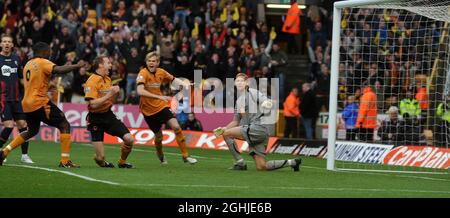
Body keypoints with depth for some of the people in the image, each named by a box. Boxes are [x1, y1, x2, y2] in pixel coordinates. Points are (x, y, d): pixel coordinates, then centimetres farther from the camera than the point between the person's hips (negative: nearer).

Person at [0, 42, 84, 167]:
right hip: (40, 102, -8)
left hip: (27, 104, 8)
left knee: (32, 131, 29)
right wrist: (77, 66, -18)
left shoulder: (28, 64, 18)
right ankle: (65, 161, -12)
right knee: (65, 125, -2)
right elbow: (58, 70, -25)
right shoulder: (43, 63, -8)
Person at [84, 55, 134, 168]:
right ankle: (99, 159, 29)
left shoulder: (108, 79, 9)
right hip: (96, 119, -7)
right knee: (100, 158, -10)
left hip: (108, 115, 7)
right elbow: (93, 104, -24)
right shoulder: (92, 81, -16)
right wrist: (109, 95, -23)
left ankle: (122, 162, 16)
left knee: (129, 139, -10)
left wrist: (115, 93, -1)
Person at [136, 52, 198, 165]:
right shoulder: (143, 73, -17)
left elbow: (173, 79, 19)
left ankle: (185, 155, -5)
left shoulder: (161, 72, 0)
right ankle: (160, 156, 38)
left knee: (176, 127, -14)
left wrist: (184, 84, -1)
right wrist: (159, 97, -38)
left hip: (161, 106, 4)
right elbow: (140, 91, -32)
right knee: (158, 136, 5)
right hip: (148, 109, -4)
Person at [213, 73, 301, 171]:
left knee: (227, 134, -12)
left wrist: (266, 103, -37)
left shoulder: (252, 92, -1)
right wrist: (224, 128, 10)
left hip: (258, 126, -8)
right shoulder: (238, 100, 23)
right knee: (261, 167, 2)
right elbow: (236, 122, 27)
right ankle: (292, 162, 14)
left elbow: (268, 102, -13)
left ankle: (240, 163, -7)